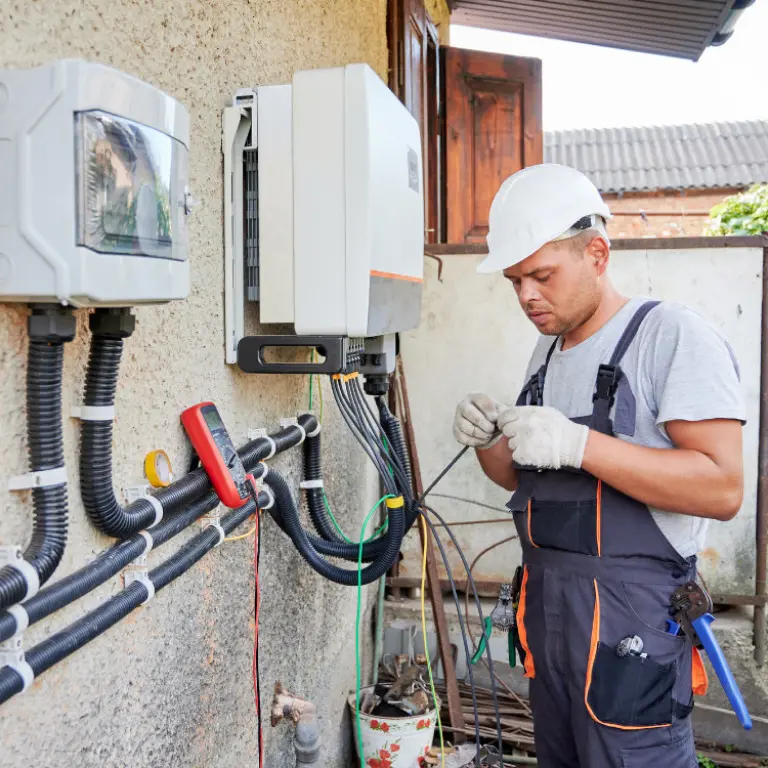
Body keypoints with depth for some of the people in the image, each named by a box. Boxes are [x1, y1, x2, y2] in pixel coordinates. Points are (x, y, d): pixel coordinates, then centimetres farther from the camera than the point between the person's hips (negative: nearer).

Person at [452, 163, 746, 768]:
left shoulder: (672, 334, -13)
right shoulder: (548, 350, 13)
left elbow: (722, 489, -21)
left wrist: (579, 444, -27)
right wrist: (487, 442, -3)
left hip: (631, 615, -7)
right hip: (545, 601, 8)